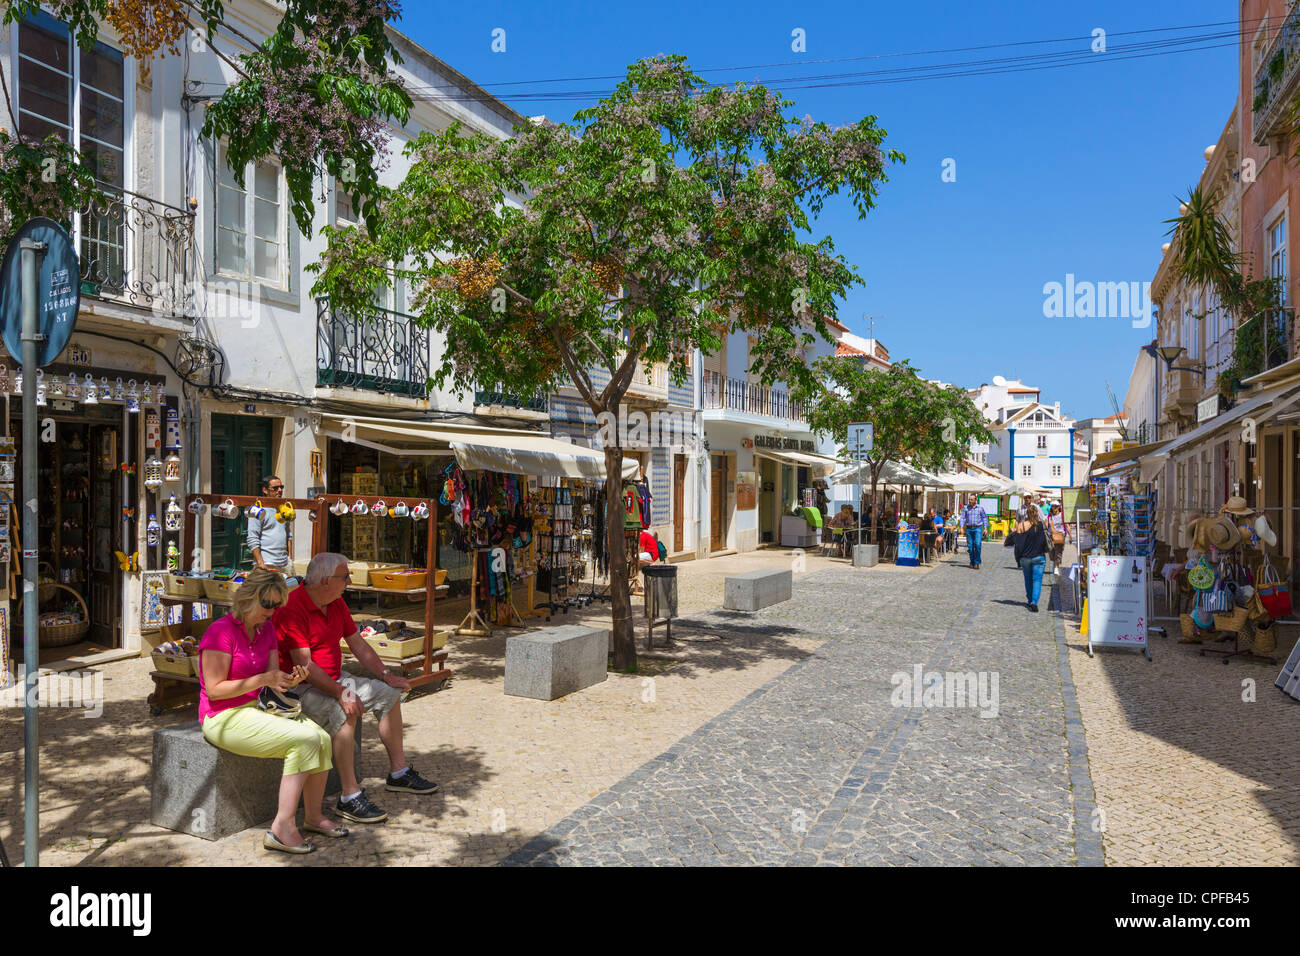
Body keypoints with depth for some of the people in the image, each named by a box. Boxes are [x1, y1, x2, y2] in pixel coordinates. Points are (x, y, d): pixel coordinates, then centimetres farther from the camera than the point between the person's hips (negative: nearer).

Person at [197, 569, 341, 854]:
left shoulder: (266, 629, 9)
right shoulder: (221, 631, -15)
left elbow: (273, 679, 9)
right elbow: (214, 689, -17)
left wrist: (291, 680, -14)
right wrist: (262, 679, -23)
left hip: (255, 709, 8)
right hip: (223, 719, -8)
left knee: (322, 739, -12)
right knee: (304, 740, -24)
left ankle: (313, 816, 4)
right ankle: (282, 828, -19)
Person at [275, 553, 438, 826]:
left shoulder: (337, 604, 6)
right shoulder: (292, 607, -23)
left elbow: (358, 645, 13)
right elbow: (304, 664, -28)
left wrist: (385, 675, 1)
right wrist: (341, 694, -32)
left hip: (334, 680, 10)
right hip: (300, 687, -9)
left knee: (389, 694, 5)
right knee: (344, 712, -34)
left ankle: (399, 773, 16)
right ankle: (350, 798, -27)